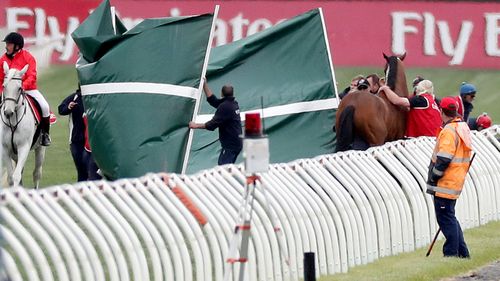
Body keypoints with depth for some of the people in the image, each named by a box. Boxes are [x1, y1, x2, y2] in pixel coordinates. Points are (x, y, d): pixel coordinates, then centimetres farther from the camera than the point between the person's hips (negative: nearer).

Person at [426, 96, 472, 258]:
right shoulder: (463, 128, 13)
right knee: (450, 218, 18)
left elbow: (444, 159, -22)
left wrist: (433, 177, -12)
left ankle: (452, 254, -7)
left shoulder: (449, 131, -17)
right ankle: (462, 253, 20)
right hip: (456, 181, 10)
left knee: (446, 218, -6)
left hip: (444, 184, -10)